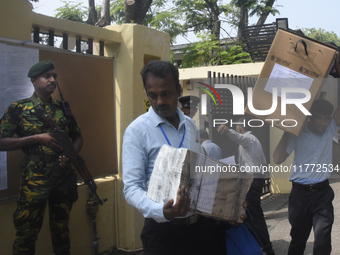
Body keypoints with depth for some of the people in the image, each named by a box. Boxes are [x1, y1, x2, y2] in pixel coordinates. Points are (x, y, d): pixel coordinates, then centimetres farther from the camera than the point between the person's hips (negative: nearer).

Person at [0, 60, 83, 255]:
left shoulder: (63, 109, 9)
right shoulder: (18, 108, -2)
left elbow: (78, 137, 16)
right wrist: (37, 138, -15)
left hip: (64, 178, 4)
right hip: (34, 180, -3)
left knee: (61, 229, 16)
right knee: (27, 233, 3)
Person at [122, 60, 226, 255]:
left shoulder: (190, 126, 8)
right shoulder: (137, 131, -10)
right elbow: (132, 187, -14)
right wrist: (161, 211, -30)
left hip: (202, 224, 5)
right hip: (164, 231, -5)